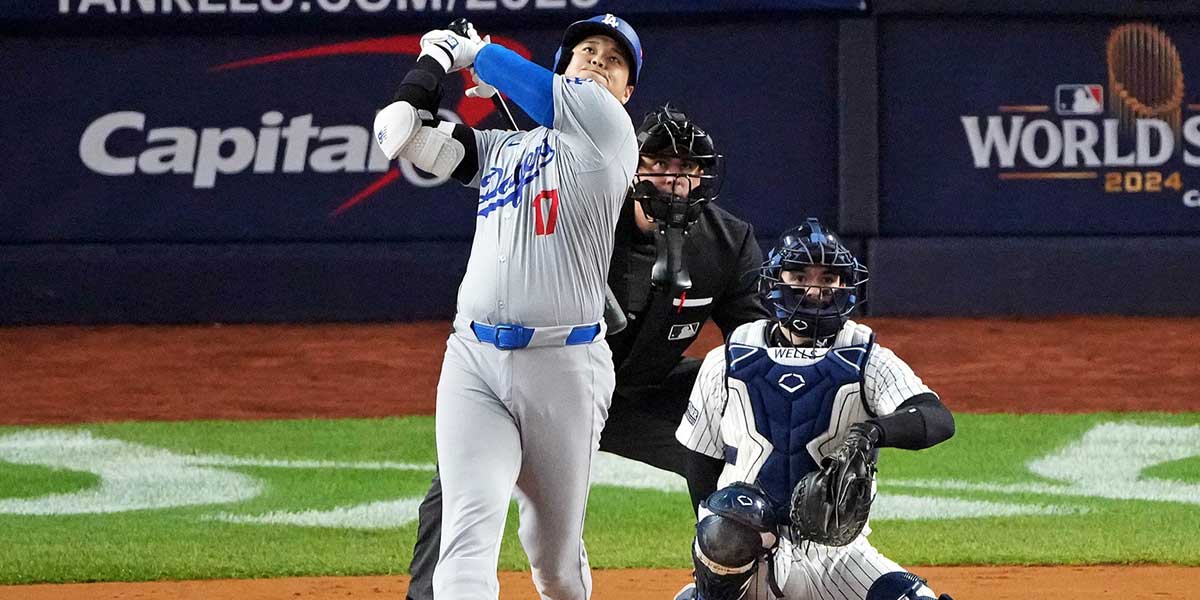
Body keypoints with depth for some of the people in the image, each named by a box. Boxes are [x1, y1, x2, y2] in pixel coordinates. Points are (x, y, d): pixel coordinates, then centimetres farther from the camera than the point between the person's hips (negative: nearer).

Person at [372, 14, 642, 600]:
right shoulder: (500, 148, 18)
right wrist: (437, 55, 18)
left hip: (564, 366, -3)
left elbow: (533, 86, -1)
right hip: (474, 358, 3)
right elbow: (397, 129, 10)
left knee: (556, 552, 8)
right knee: (470, 529, -16)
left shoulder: (608, 124, 5)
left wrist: (473, 51, 17)